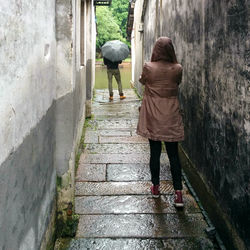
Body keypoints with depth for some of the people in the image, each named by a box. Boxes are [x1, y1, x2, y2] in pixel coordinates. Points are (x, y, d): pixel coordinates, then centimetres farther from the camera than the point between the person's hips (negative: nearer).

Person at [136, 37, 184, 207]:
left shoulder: (149, 67, -11)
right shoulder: (177, 69, -8)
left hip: (153, 116, 0)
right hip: (171, 116, 0)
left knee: (155, 152, 11)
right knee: (174, 155, 4)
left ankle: (156, 187, 23)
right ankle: (178, 192, 1)